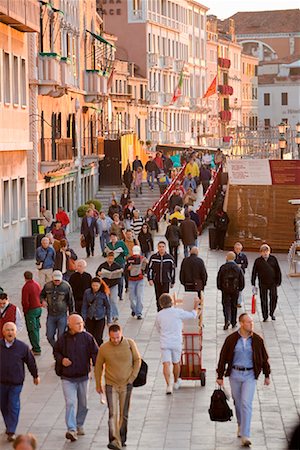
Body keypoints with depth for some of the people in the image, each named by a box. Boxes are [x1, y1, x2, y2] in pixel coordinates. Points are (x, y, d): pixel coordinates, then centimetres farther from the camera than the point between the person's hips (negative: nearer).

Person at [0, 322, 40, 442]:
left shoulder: (22, 347, -5)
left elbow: (30, 361, 7)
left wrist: (35, 376, 15)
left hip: (16, 382, -2)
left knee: (13, 406, -5)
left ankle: (11, 431, -1)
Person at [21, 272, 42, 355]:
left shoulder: (26, 287, -19)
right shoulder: (37, 284, 5)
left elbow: (25, 302, -19)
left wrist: (25, 311, -5)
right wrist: (39, 305, 17)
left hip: (31, 311, -8)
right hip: (39, 309, 8)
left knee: (32, 330, -2)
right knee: (36, 329, 16)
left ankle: (36, 349, -1)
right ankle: (36, 347, 23)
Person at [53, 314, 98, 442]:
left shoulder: (87, 337, -6)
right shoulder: (63, 339, -7)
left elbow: (95, 353, -1)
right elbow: (56, 351, 9)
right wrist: (61, 360, -10)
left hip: (83, 376, 2)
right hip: (67, 378, -2)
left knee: (83, 404, 15)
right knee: (71, 403, -13)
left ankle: (79, 425, 35)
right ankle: (71, 430, -17)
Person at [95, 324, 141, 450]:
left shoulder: (130, 344, -8)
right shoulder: (104, 348, -8)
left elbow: (137, 360, 4)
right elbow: (98, 366, 6)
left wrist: (132, 377, -3)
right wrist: (98, 384, 11)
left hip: (126, 385, 1)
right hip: (111, 385, -1)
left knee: (124, 415, 9)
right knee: (113, 414, -12)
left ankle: (122, 439, 23)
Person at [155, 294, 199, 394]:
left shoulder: (159, 315, 1)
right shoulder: (178, 312, -8)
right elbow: (193, 315, 3)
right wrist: (196, 306, 21)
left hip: (164, 343, 0)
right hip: (176, 342, 0)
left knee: (166, 364, -6)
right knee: (176, 363, 18)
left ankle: (169, 385, -21)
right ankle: (176, 382, 36)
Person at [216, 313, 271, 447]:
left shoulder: (257, 340, -2)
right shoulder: (231, 339, -5)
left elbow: (264, 358, 8)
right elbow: (223, 357, 0)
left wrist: (267, 375, 12)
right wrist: (220, 376, 0)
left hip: (250, 375, -1)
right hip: (235, 374, 1)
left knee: (246, 404, -11)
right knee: (238, 402, 13)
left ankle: (245, 435, -12)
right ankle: (241, 425, 39)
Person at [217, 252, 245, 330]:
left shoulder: (223, 268, -5)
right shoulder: (238, 268, -3)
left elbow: (219, 279, -1)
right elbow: (242, 279, 0)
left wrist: (220, 288, 11)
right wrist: (240, 288, 13)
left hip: (225, 290, -1)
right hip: (235, 290, 2)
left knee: (226, 305, 0)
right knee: (234, 306, 12)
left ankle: (227, 320, -21)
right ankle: (233, 323, 19)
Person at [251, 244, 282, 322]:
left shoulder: (273, 259, 1)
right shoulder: (258, 261, -2)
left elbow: (278, 271, 7)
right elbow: (254, 273, 2)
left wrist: (278, 281, 3)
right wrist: (253, 285, -2)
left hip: (273, 283, 0)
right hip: (262, 284, 0)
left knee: (274, 298, -3)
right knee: (263, 300, 4)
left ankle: (272, 313, 20)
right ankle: (265, 316, 15)